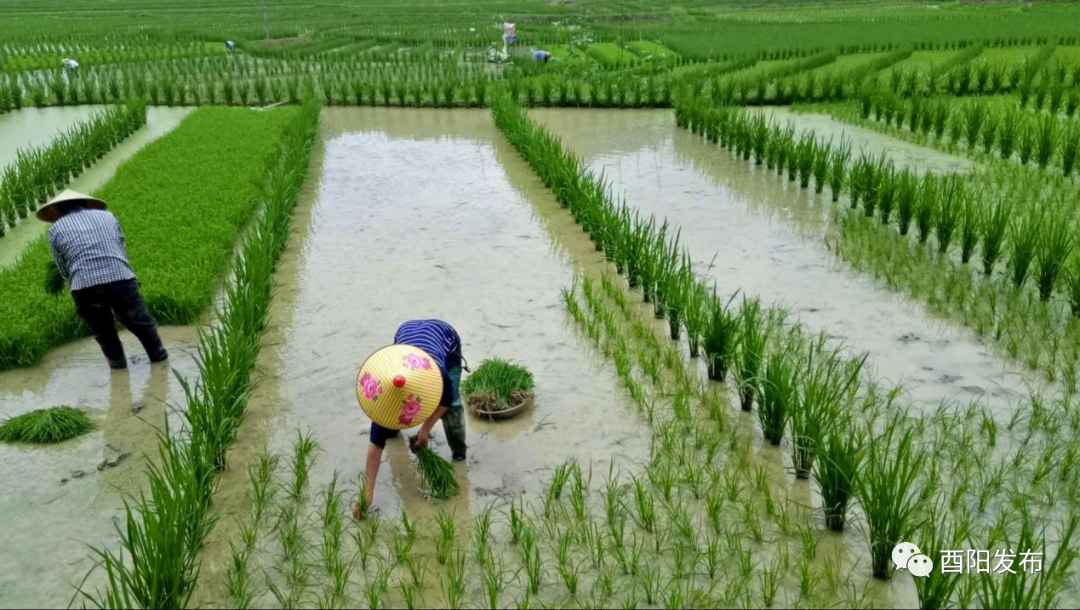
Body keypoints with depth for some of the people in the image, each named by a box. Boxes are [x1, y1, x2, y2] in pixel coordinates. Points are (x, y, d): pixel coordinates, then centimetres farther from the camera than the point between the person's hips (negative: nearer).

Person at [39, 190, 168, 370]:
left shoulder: (55, 229, 15)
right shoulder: (107, 215, 21)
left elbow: (63, 270, 14)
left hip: (85, 286, -1)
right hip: (121, 278, 1)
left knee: (102, 329, 22)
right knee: (140, 321, 19)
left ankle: (117, 361, 31)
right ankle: (158, 354, 29)